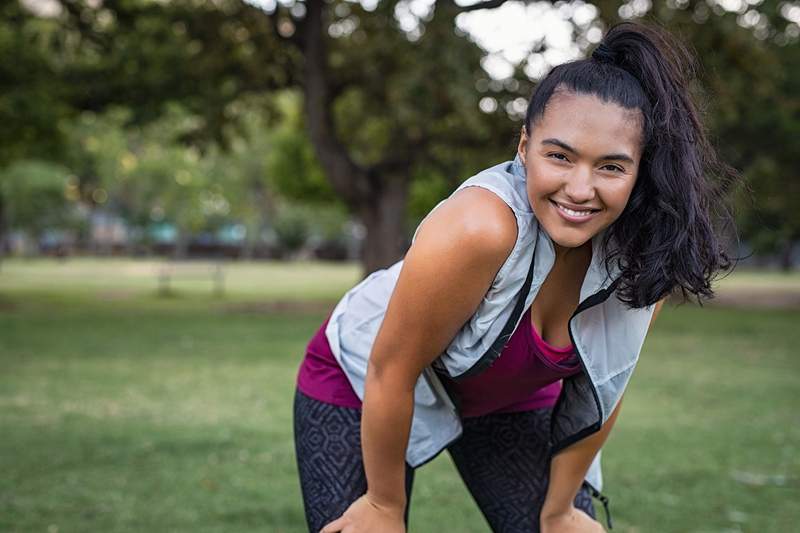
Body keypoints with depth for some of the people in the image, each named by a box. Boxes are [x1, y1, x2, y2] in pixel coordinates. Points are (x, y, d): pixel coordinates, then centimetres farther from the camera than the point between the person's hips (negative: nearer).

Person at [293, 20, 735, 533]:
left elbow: (600, 388, -7)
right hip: (365, 384, -4)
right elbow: (391, 372, -27)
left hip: (509, 395, 4)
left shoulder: (645, 257, -22)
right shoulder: (478, 229, -38)